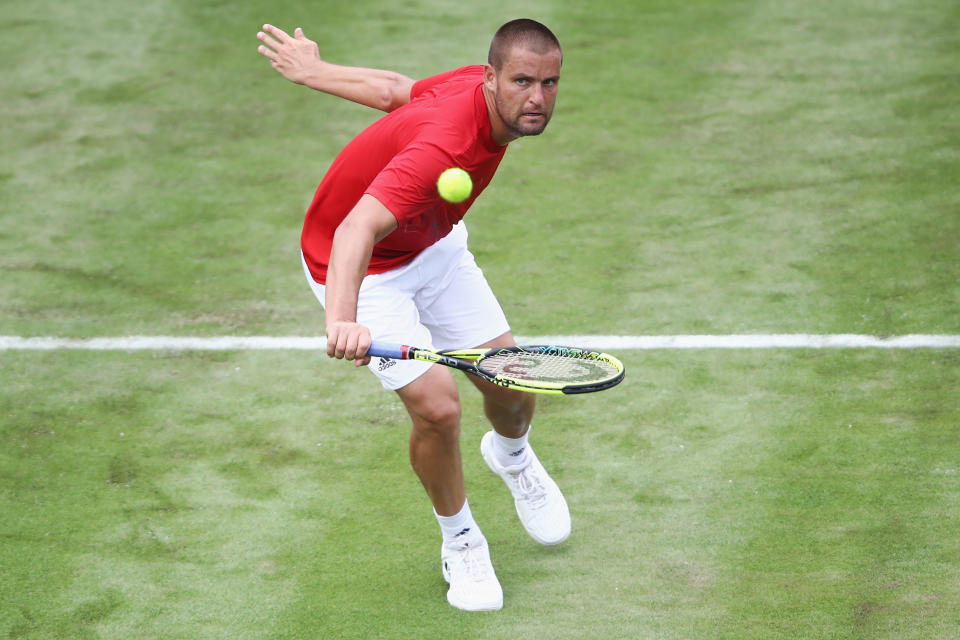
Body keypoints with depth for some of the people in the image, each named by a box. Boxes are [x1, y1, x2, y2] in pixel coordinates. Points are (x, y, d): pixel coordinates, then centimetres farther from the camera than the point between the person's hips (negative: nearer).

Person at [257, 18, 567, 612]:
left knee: (511, 381, 5)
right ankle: (460, 540, 10)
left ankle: (512, 454, 44)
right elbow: (357, 229, -55)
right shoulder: (444, 146, -42)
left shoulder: (477, 84, -16)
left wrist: (314, 71, 17)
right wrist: (342, 319, -72)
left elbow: (394, 88, 2)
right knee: (437, 405, -19)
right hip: (361, 268, -7)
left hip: (435, 246, 8)